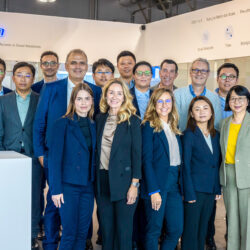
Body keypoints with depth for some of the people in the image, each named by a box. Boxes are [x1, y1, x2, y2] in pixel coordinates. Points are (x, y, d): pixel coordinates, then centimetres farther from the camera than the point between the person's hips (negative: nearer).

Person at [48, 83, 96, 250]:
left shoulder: (93, 125, 9)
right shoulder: (62, 124, -6)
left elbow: (93, 157, 12)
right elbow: (54, 158, -8)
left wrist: (95, 182, 3)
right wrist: (56, 189, -12)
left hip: (88, 186, 5)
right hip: (68, 186, -4)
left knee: (82, 233, 9)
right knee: (69, 234, -2)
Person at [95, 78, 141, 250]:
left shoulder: (132, 121, -4)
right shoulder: (100, 119, 8)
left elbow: (137, 154, -6)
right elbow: (98, 150, 11)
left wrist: (135, 185, -11)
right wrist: (97, 179, 6)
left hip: (123, 181, -4)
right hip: (103, 180, 4)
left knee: (123, 230, 3)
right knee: (106, 229, 11)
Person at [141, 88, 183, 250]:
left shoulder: (174, 128, 16)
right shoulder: (149, 126, -4)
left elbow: (178, 158, 15)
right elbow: (146, 160, -10)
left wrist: (182, 187, 7)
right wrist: (153, 191, -16)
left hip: (174, 183, 6)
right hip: (157, 184, -6)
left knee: (177, 229, 4)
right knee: (154, 230, 2)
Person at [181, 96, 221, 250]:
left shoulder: (216, 135, 10)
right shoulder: (189, 134, -7)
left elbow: (217, 164, 14)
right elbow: (186, 166, -9)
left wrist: (218, 189, 8)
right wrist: (189, 193, -13)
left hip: (211, 191, 5)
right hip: (195, 189, -5)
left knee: (203, 228, 13)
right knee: (191, 230, 1)